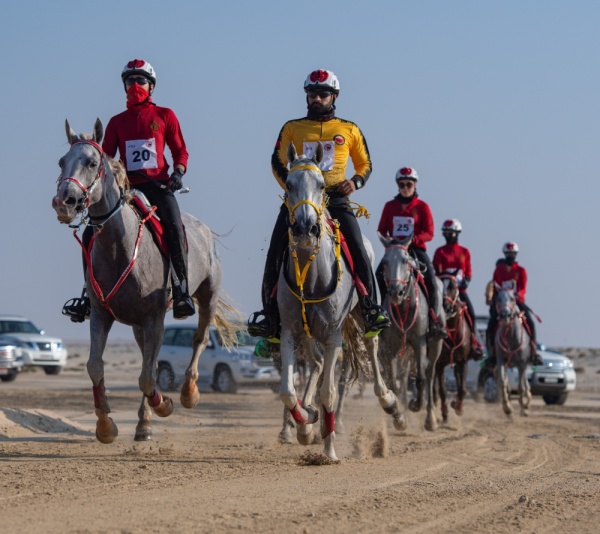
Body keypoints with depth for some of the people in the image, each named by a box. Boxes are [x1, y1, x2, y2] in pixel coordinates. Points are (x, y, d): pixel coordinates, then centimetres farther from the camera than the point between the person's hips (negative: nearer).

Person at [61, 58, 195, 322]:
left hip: (157, 184, -3)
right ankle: (90, 293, -2)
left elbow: (180, 151, 9)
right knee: (91, 233, -10)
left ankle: (181, 290, -24)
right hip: (125, 187, 3)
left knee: (174, 228, -28)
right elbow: (105, 157, 13)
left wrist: (178, 174, -10)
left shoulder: (165, 116, 9)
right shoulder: (117, 122, 15)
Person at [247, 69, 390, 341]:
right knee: (275, 253, -12)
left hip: (336, 199, -1)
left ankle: (371, 308, -10)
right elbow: (278, 162, 7)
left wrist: (356, 181, -4)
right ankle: (269, 313, -6)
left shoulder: (349, 130, 13)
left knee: (358, 249, -17)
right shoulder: (292, 128, 12)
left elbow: (365, 164, 18)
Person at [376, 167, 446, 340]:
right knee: (380, 272, -26)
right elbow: (381, 230, 11)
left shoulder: (422, 207, 4)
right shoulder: (390, 206, 12)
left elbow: (429, 233, -3)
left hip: (416, 249, -2)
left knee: (430, 276, -23)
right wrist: (387, 240, -10)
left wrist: (415, 238, -21)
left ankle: (433, 318, -20)